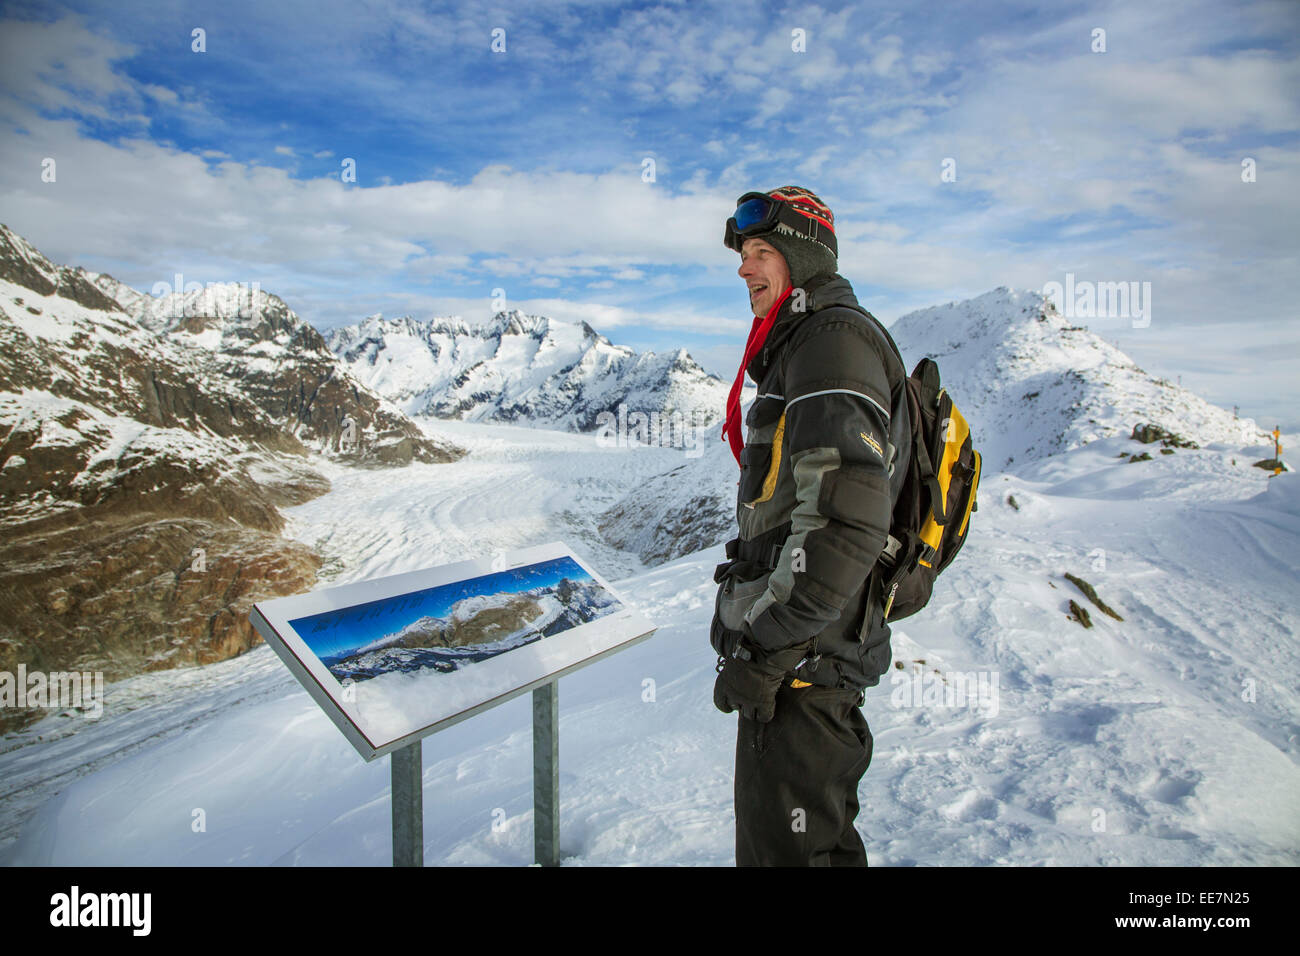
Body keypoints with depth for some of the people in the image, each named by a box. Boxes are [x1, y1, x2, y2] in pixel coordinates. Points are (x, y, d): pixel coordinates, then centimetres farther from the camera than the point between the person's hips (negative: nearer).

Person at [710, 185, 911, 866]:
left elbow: (844, 522, -28)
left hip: (799, 662, -10)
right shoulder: (801, 349, 17)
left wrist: (760, 645, -22)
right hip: (807, 650, 10)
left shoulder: (834, 340, -16)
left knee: (784, 847, 4)